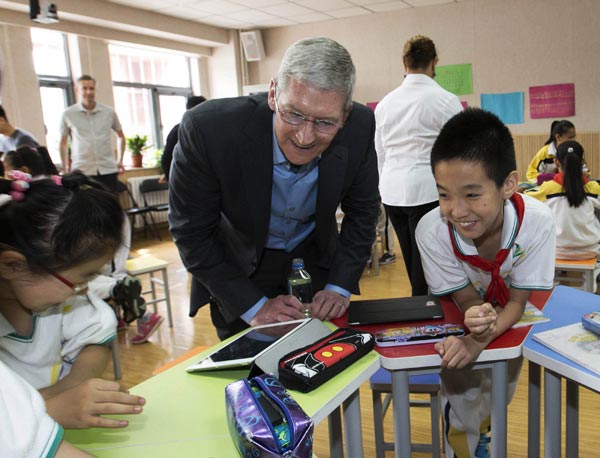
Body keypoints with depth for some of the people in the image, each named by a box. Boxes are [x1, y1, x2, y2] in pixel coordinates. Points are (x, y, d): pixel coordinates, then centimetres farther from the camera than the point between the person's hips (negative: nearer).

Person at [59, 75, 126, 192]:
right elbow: (62, 143, 13)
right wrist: (66, 167, 5)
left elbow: (120, 136, 21)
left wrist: (120, 160, 11)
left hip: (108, 169, 2)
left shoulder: (109, 112, 9)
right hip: (81, 171, -1)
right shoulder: (68, 115, 5)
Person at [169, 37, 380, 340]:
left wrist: (339, 287, -13)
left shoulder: (359, 128, -24)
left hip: (315, 258, 3)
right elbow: (191, 232, -21)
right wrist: (253, 306, -22)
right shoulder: (208, 129, -32)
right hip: (237, 268, -2)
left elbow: (362, 212, -7)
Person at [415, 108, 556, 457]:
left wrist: (480, 339, -42)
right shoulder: (432, 230, -36)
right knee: (462, 401, -1)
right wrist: (476, 320, -48)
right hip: (459, 322, -1)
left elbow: (517, 301, -23)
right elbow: (467, 300, -22)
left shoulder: (537, 221, -35)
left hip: (510, 324, 2)